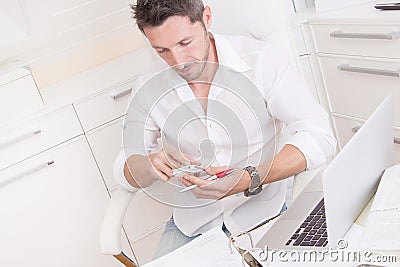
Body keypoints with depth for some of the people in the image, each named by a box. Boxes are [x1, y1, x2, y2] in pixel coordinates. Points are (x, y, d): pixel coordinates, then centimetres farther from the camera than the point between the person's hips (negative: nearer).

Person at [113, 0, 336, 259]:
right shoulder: (149, 88, -4)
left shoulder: (264, 60, -13)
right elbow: (125, 171, 2)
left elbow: (319, 137, -18)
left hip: (260, 211, -1)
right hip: (193, 220, 2)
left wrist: (249, 180, -32)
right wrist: (150, 165, -22)